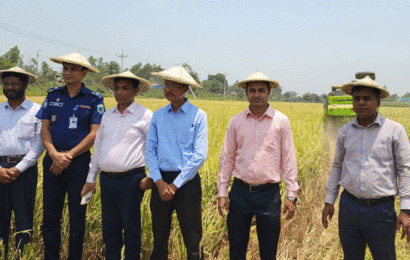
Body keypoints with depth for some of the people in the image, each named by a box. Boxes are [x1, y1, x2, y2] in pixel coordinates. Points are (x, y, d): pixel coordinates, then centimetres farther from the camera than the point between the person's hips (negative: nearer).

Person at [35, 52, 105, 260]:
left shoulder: (93, 99, 0)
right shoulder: (53, 95, 9)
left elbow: (94, 133, -6)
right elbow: (45, 128, 5)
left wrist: (69, 155, -13)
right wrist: (53, 153, -12)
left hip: (79, 162, -3)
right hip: (53, 160, 3)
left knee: (77, 217, 5)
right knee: (50, 215, 7)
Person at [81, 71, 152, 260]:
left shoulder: (146, 116, -2)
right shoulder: (107, 115, 14)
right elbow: (98, 147, 19)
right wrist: (91, 178, 17)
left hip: (130, 180, -5)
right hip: (106, 179, 5)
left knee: (131, 229, 2)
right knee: (109, 229, 12)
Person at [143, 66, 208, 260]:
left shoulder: (198, 115, -3)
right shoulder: (158, 116, 8)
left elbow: (200, 155, -9)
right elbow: (150, 151, 5)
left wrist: (176, 184, -10)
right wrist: (159, 181, -8)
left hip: (187, 181, -3)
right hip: (161, 180, 3)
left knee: (192, 238, 3)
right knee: (159, 236, 11)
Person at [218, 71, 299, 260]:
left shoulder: (281, 121, 0)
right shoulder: (236, 122, 5)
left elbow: (288, 160, 2)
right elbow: (226, 159, 9)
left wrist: (291, 195, -1)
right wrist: (222, 193, 4)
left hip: (269, 194, -1)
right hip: (240, 192, 2)